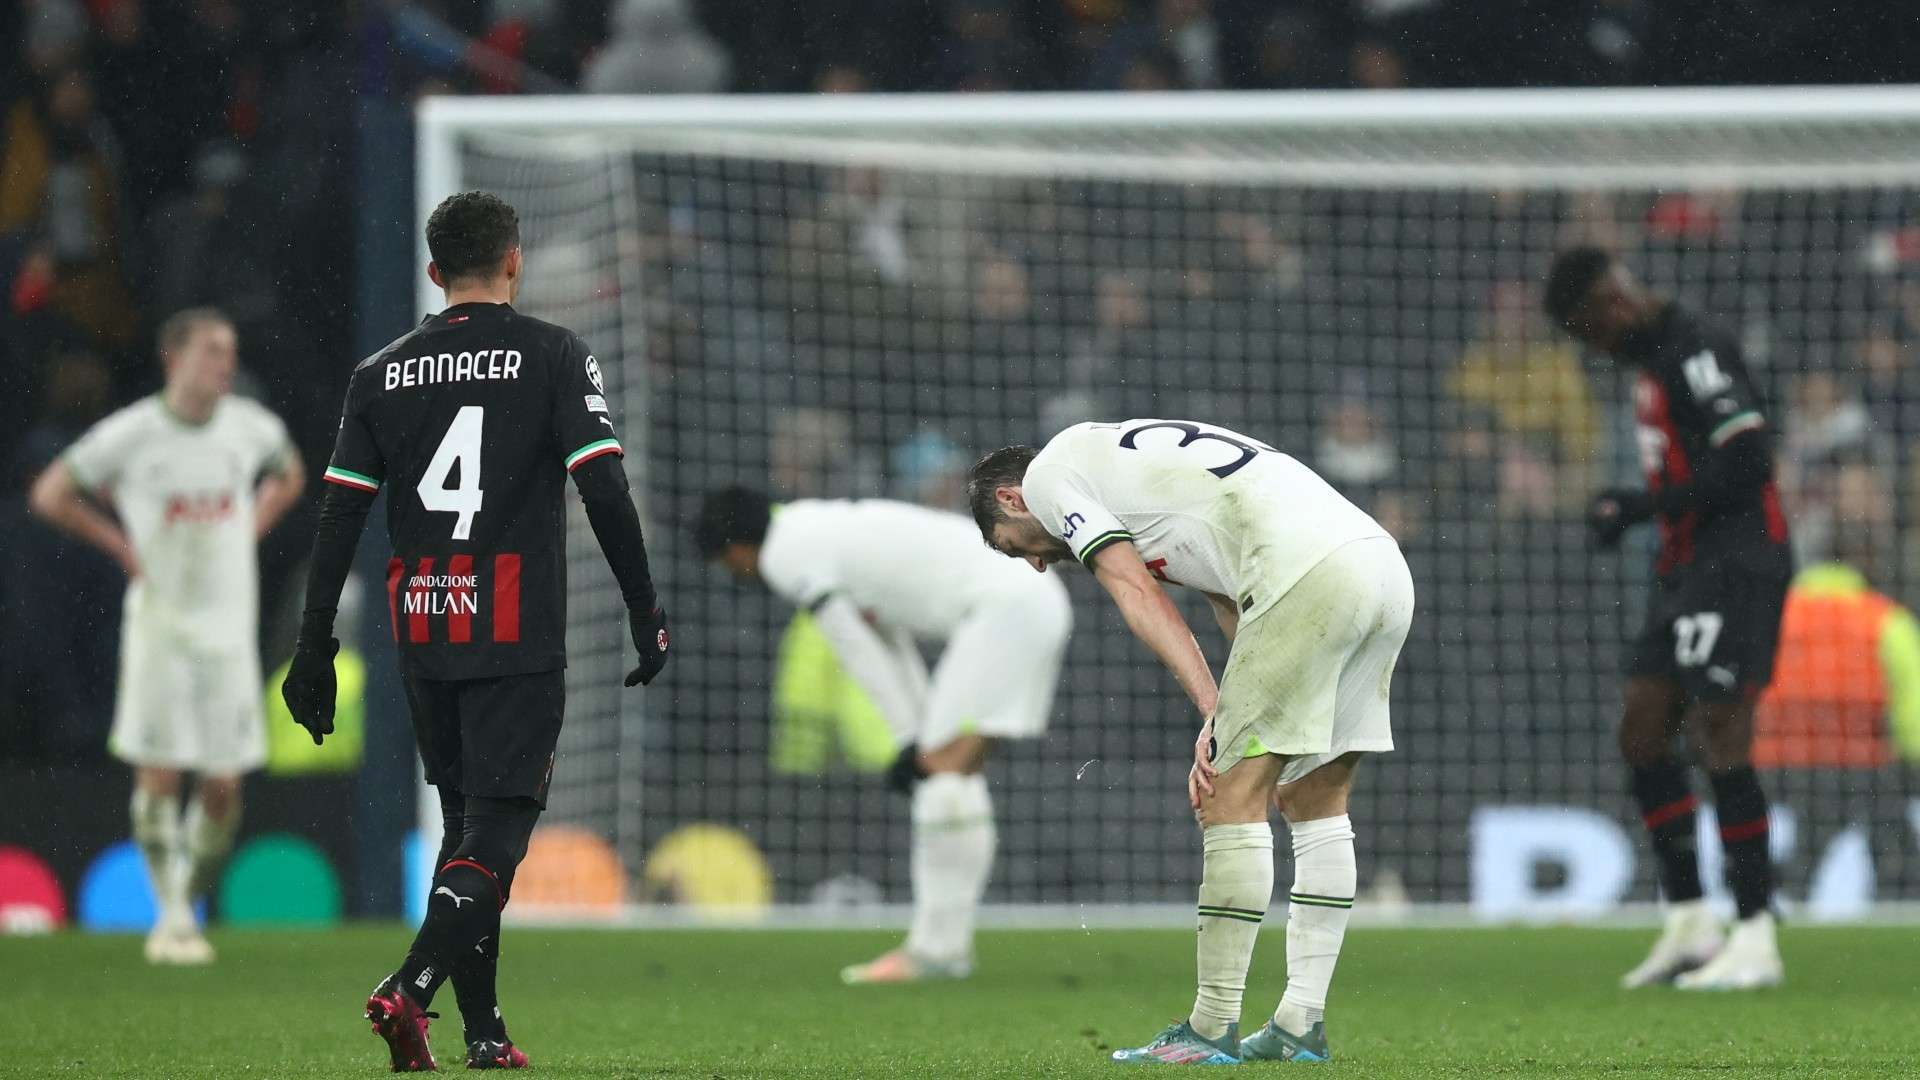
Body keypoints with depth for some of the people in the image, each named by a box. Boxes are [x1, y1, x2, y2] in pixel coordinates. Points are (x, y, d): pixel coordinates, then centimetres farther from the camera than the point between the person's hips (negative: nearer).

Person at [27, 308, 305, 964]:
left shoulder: (252, 428, 1)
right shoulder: (132, 434, -9)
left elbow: (288, 477, 24)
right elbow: (49, 496, 2)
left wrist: (249, 533, 9)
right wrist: (121, 545, -2)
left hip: (229, 623, 3)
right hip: (159, 620, -3)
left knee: (223, 788, 0)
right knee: (158, 775, -5)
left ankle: (188, 900, 19)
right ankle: (171, 918, 3)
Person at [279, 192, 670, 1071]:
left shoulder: (382, 373, 8)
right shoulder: (553, 355, -1)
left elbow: (340, 516, 5)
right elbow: (604, 492, -9)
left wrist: (315, 647, 7)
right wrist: (645, 613, -3)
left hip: (421, 636, 4)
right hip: (517, 636, -4)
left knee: (465, 823, 14)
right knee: (498, 828, -5)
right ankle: (412, 987, -25)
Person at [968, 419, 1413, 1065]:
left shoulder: (1050, 471, 11)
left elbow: (1142, 599, -1)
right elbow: (1236, 608, 25)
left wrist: (1216, 714, -6)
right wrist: (1235, 733, 16)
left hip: (1312, 574, -9)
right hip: (1386, 568, 9)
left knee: (1231, 802, -3)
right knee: (1316, 805, 16)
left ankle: (1212, 1030, -2)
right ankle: (1301, 1025, 17)